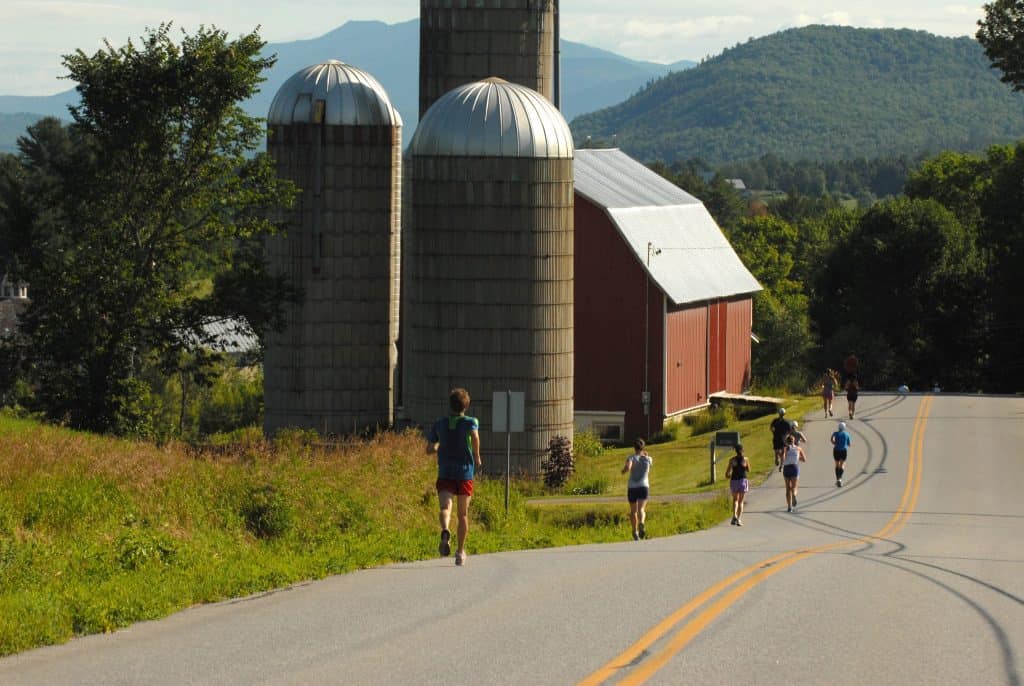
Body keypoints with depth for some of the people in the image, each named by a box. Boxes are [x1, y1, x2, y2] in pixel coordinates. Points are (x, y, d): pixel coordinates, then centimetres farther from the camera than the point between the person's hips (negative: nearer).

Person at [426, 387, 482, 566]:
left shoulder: (439, 424, 9)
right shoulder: (470, 422, 0)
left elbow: (429, 449, 11)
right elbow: (474, 435, -23)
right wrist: (477, 456, -9)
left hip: (445, 473, 0)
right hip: (465, 472, 0)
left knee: (445, 508, -15)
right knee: (463, 514, 14)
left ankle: (445, 532, -48)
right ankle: (460, 552, 20)